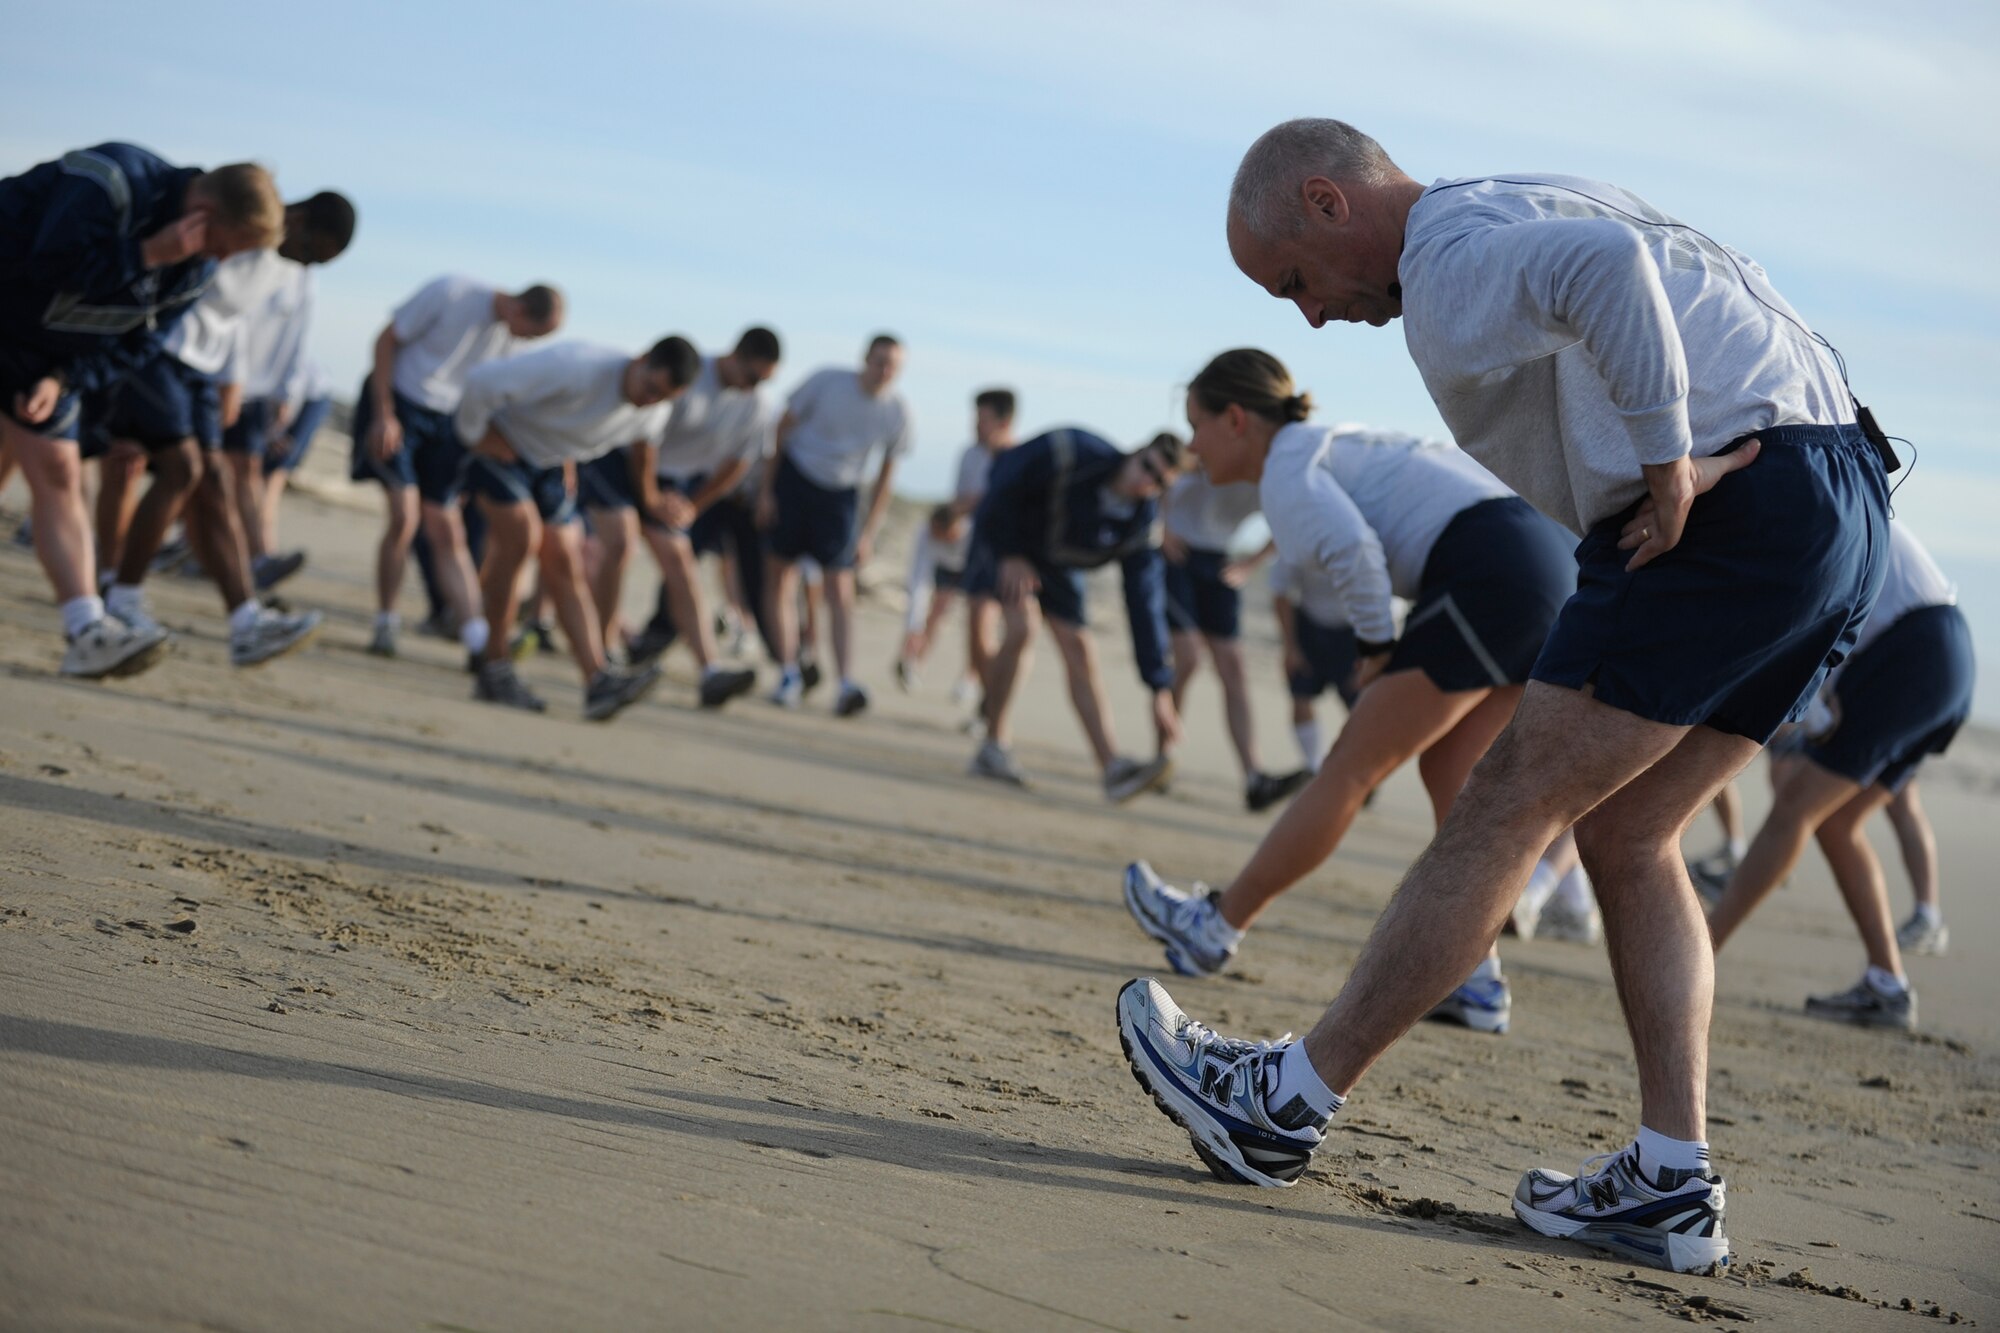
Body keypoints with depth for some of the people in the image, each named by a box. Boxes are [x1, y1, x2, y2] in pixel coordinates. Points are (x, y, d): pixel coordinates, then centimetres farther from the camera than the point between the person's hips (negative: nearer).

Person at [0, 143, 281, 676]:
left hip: (44, 358, 7)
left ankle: (88, 631, -9)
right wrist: (151, 253, -31)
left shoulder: (196, 266, -2)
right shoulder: (113, 181, -25)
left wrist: (63, 379, -12)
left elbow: (138, 342, 1)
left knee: (57, 473, -1)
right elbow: (52, 265, -32)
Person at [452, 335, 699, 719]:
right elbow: (484, 380, -35)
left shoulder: (654, 415, -10)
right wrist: (474, 435, -19)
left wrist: (569, 459, 11)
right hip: (498, 443, -7)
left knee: (565, 566, -2)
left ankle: (599, 679, -11)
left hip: (549, 462, 7)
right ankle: (493, 667, -15)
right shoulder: (576, 368, -35)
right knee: (522, 534, -23)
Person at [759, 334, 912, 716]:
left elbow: (885, 479, 2)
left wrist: (867, 534, 0)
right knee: (782, 573, -2)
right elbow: (784, 427, -4)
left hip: (840, 493, 1)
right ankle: (789, 674, 5)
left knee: (840, 587, -9)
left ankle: (846, 684, -17)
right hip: (794, 477, -1)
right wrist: (766, 488, -6)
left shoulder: (897, 412, -7)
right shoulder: (826, 381, -13)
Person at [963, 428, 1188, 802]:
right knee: (1021, 627, -23)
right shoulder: (1070, 452, -33)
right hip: (1006, 536, -4)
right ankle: (993, 747, -11)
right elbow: (1002, 479, -21)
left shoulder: (1142, 525, -21)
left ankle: (1113, 767, -10)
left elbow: (1146, 606, -22)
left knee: (1080, 651, -5)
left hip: (1057, 564, 4)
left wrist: (1160, 689, -27)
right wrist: (1009, 554, -19)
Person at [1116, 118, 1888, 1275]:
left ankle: (1288, 1103, 1)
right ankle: (1674, 1181, 8)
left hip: (1737, 513, -10)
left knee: (1510, 807, -5)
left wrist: (1669, 466, -22)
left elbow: (1608, 267, -30)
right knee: (1627, 837, 13)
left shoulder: (1454, 254, -9)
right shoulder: (1531, 221, 24)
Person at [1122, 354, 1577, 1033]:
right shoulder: (1339, 447, 28)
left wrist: (1376, 645, -4)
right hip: (1548, 557, 9)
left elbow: (1351, 546, -20)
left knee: (1354, 765, 0)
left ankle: (1214, 927, 9)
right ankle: (1476, 982, 9)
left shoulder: (1286, 464, 0)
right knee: (1448, 773, 13)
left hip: (1487, 574, -9)